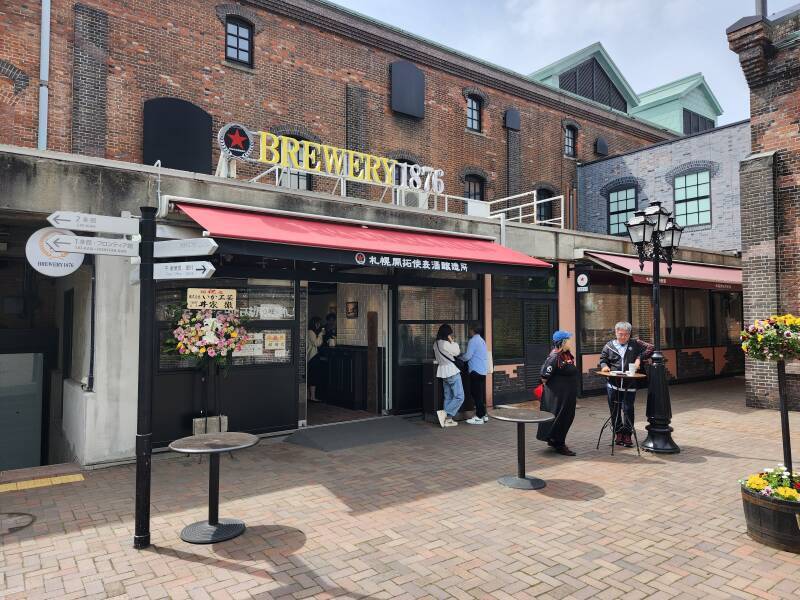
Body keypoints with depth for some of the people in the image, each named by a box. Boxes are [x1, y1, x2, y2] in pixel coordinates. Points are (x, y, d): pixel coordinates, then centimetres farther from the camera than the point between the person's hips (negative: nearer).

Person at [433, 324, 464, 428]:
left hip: (443, 372, 9)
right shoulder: (445, 344, -18)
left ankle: (447, 420, 12)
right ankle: (445, 413, -10)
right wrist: (452, 341, -1)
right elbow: (457, 352, -6)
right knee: (459, 397, -4)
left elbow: (435, 360, 13)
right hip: (452, 372, -9)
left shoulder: (436, 344, 8)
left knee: (448, 397, 12)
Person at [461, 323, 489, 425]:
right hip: (483, 370, 9)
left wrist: (460, 357, 4)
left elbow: (467, 356, -15)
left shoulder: (473, 341, -13)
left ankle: (479, 417, -3)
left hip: (476, 371, -9)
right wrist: (464, 356, 21)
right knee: (481, 393, 14)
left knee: (477, 394, -5)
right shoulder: (481, 340, 17)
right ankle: (483, 415, 20)